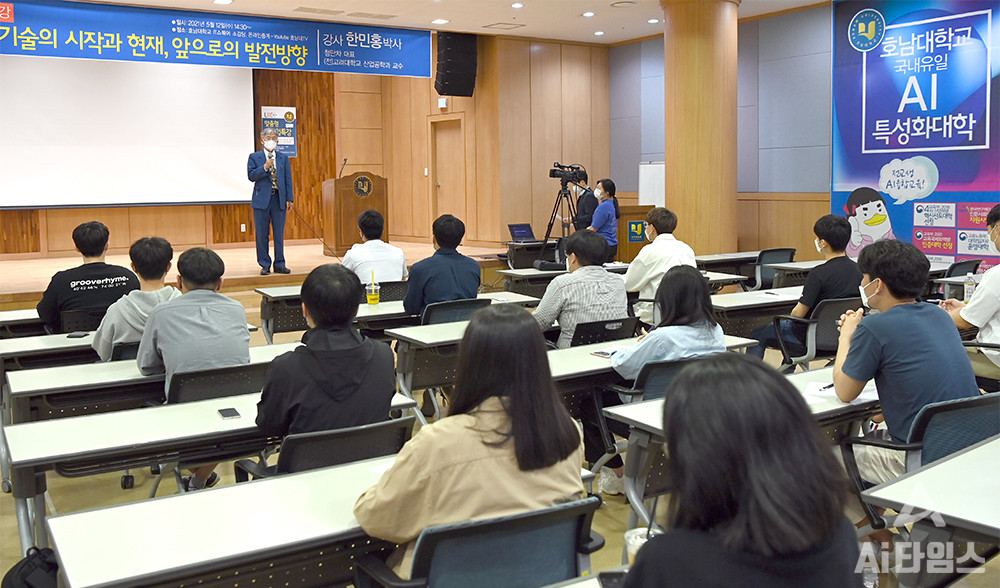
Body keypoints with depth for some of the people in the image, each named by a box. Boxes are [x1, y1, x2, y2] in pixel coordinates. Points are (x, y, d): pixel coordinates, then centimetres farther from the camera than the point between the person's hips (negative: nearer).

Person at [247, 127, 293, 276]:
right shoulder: (254, 157, 6)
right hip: (262, 200, -1)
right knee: (262, 234, 2)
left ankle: (279, 264, 11)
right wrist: (265, 167, -15)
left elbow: (288, 180, 9)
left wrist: (289, 199, 2)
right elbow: (251, 176, -4)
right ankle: (264, 265, 9)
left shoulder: (283, 158, 11)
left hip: (279, 199, 2)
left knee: (279, 234, 4)